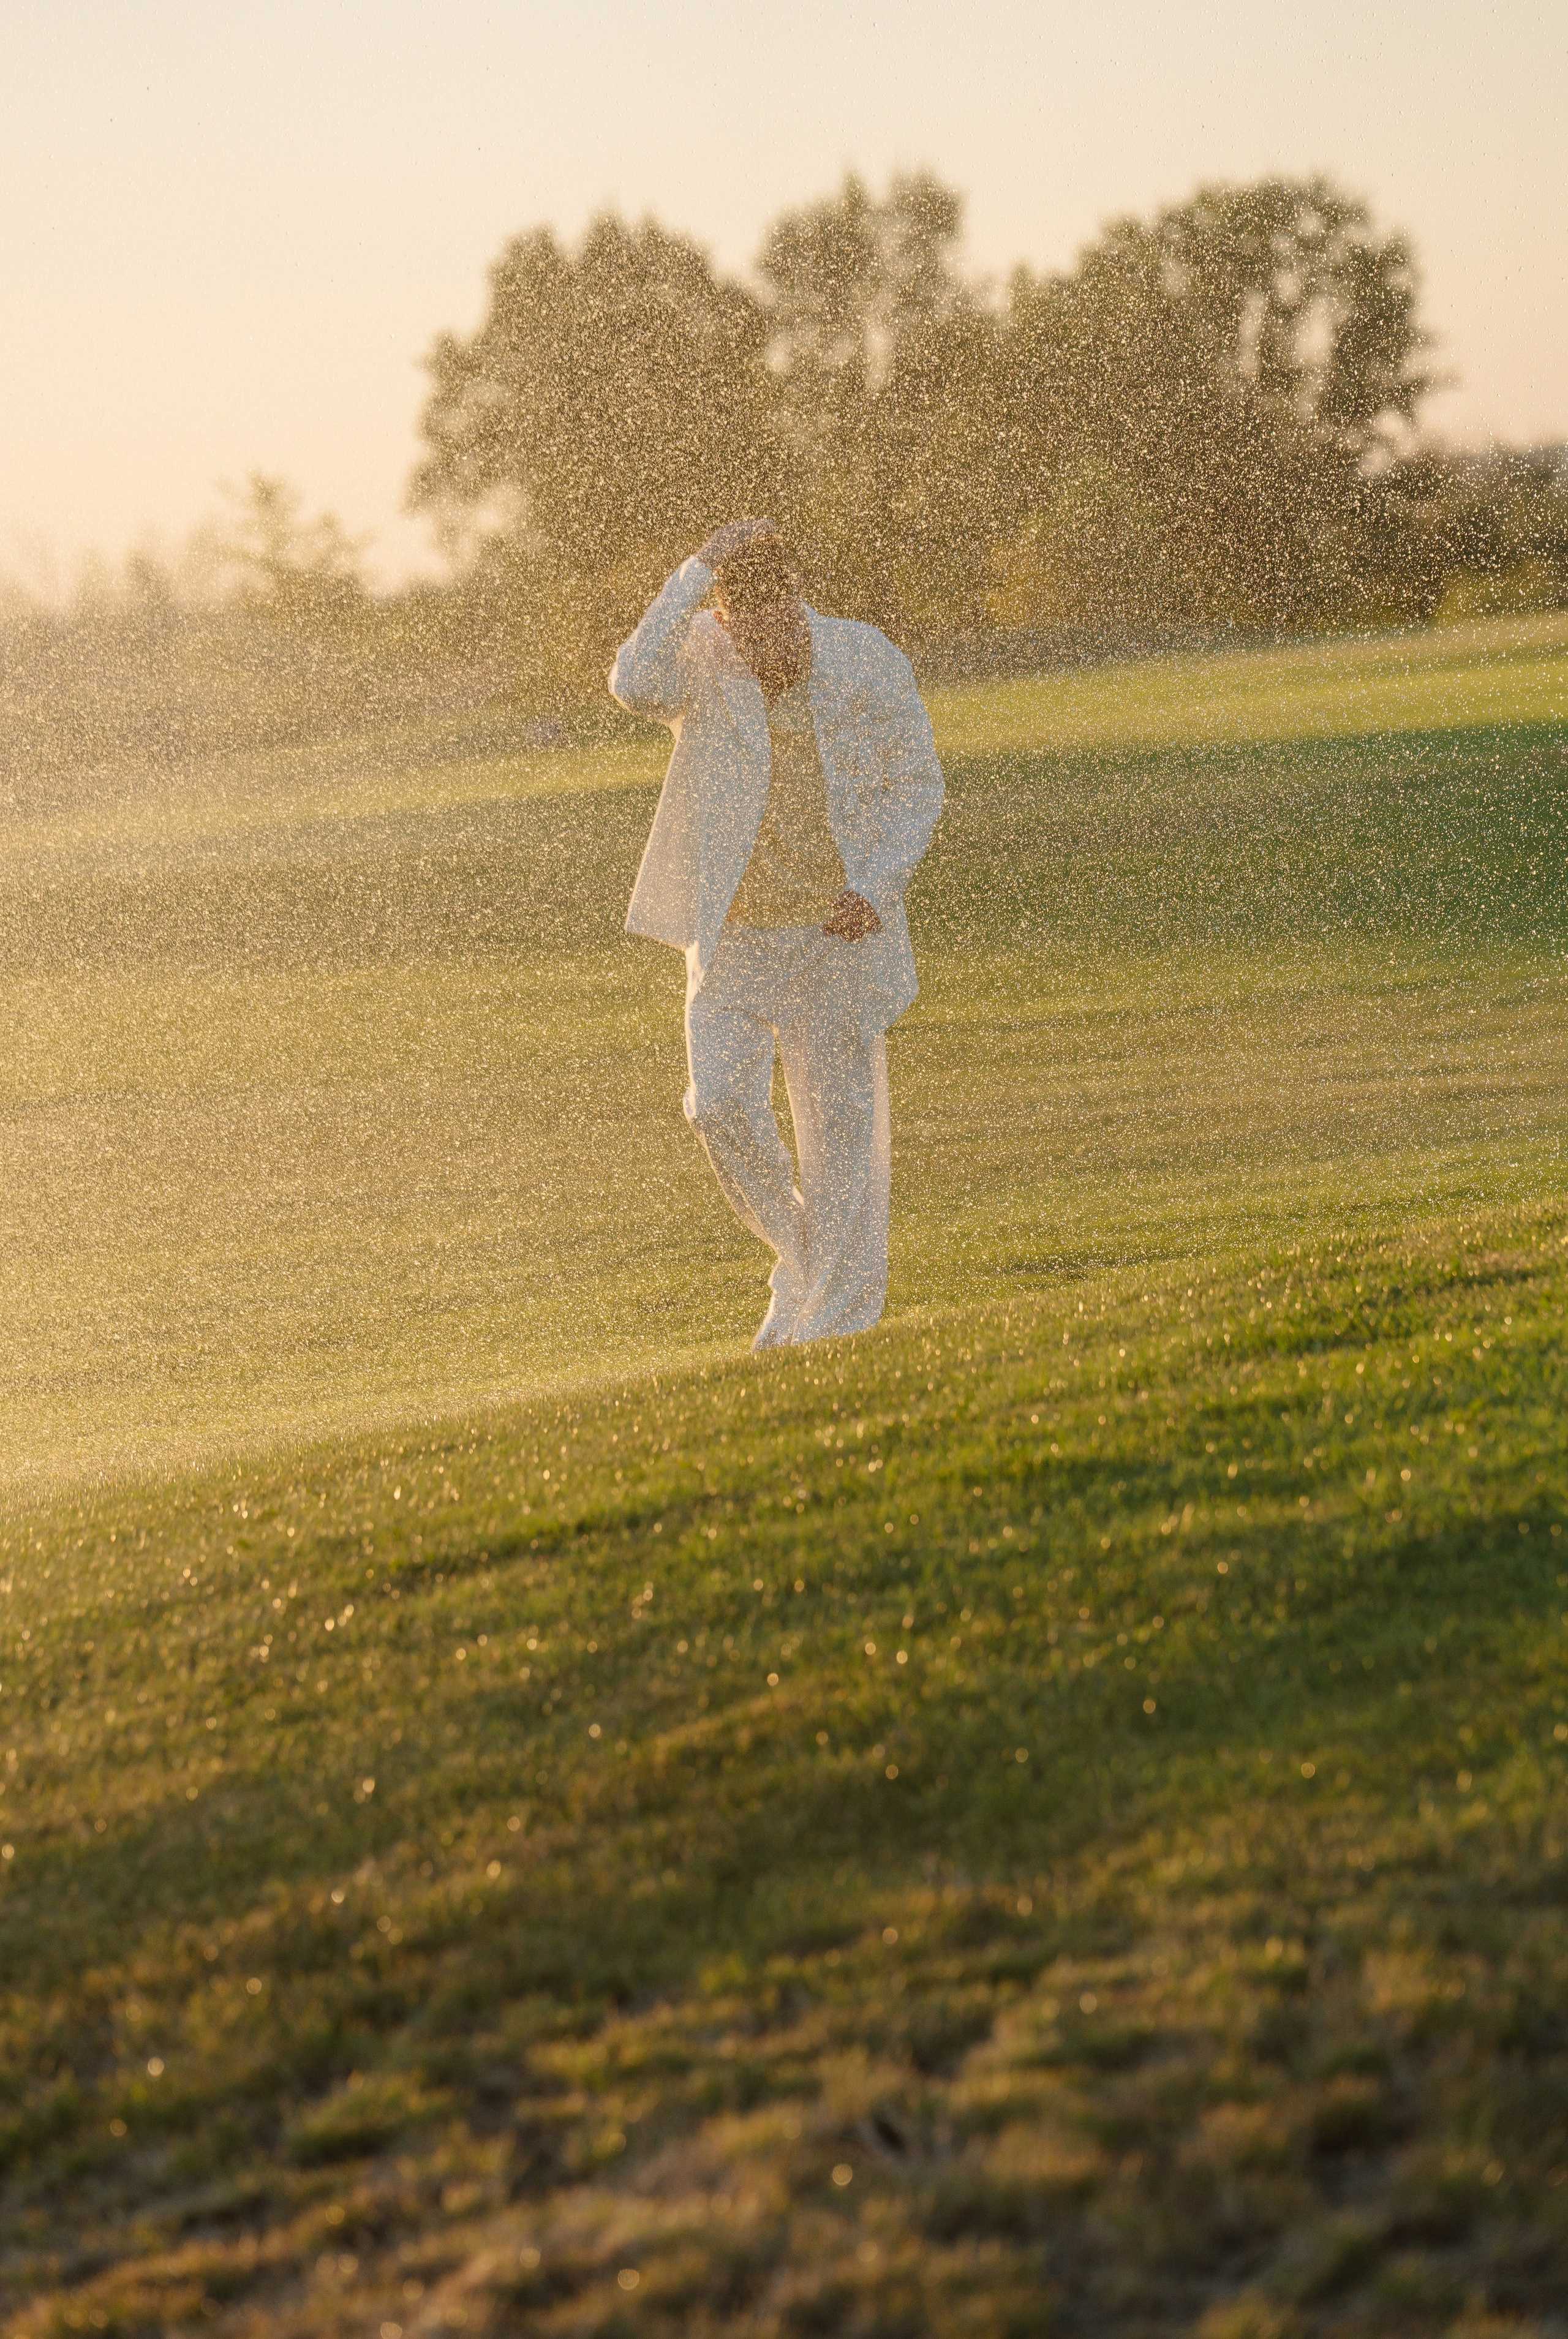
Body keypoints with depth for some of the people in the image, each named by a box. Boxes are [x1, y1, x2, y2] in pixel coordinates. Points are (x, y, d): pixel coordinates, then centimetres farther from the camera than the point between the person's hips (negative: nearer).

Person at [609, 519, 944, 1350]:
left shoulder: (867, 663, -5)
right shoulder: (700, 660, -6)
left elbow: (918, 784, 3)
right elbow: (634, 684, -29)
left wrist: (878, 886, -11)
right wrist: (695, 574, -28)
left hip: (839, 933, -1)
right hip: (733, 937, 1)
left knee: (841, 1120, 1)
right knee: (722, 1106, -13)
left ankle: (840, 1311, 10)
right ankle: (798, 1256, 12)